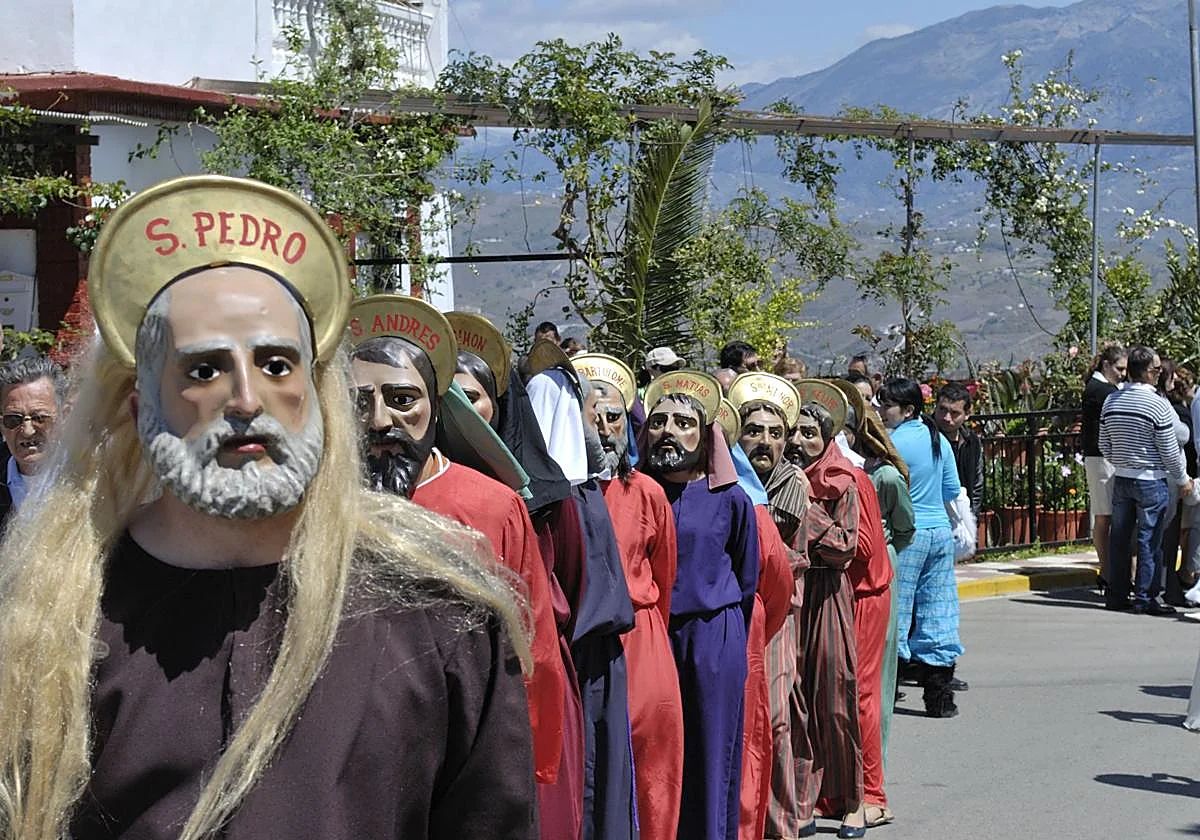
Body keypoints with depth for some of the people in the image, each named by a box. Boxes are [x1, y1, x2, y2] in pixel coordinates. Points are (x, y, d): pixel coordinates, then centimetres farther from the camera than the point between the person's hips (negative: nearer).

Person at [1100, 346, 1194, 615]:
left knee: (1119, 538, 12)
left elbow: (1105, 446, 10)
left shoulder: (1111, 401, 3)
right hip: (1151, 481, -6)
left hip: (1121, 479, 6)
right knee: (1149, 541, 0)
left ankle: (1116, 595, 18)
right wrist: (1183, 480, 4)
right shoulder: (1158, 405, -15)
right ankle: (1145, 599, 3)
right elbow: (1170, 451, -10)